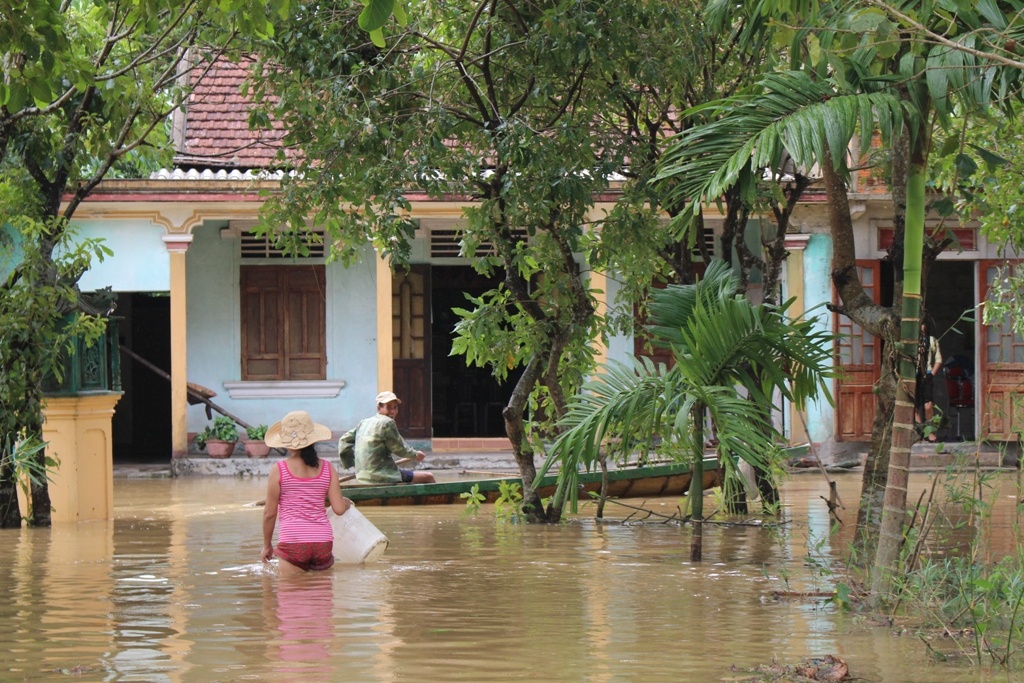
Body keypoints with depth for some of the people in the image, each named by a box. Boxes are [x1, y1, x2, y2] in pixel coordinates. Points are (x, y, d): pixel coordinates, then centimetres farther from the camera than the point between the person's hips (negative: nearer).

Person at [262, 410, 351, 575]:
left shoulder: (279, 470, -3)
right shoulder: (327, 468, 5)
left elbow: (269, 513, 1)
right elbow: (339, 509, 3)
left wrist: (267, 545, 15)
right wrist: (347, 503, 28)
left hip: (292, 542, -3)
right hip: (323, 540, 3)